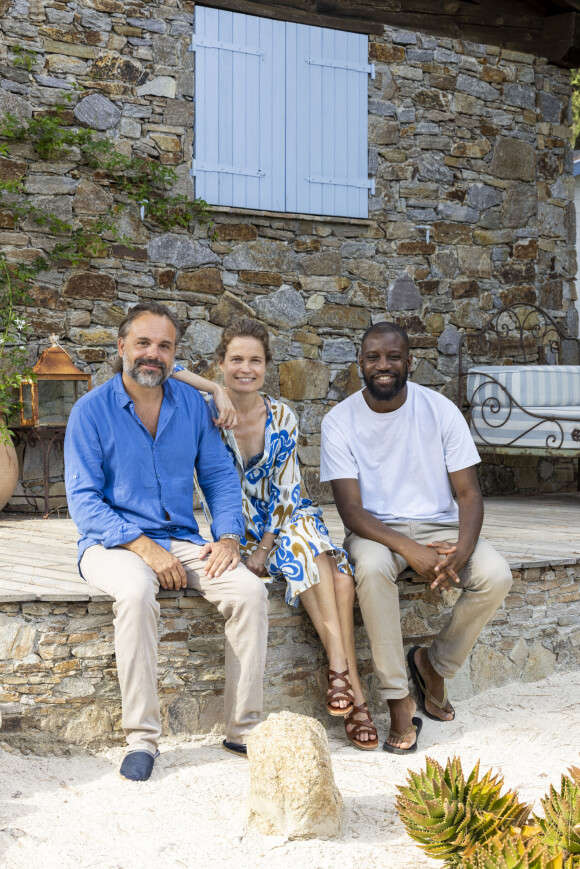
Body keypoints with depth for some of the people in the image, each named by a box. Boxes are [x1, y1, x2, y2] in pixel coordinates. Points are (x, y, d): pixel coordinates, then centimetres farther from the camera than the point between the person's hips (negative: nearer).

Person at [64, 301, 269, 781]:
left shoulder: (192, 404, 8)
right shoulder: (91, 410, -5)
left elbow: (219, 476, 11)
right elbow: (83, 499, -9)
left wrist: (228, 535, -8)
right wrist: (144, 547, -20)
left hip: (182, 540, 4)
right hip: (112, 541, -4)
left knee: (250, 590, -21)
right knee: (136, 593, -37)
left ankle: (244, 727, -11)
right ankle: (142, 736, -25)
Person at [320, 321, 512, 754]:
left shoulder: (440, 410, -4)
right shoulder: (340, 421, -7)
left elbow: (469, 493, -4)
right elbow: (351, 510, -13)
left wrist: (462, 551, -25)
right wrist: (411, 550, -30)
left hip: (438, 524, 2)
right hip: (376, 530, -2)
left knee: (496, 575, -26)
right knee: (372, 567, -37)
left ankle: (434, 662, 1)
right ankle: (399, 703, -26)